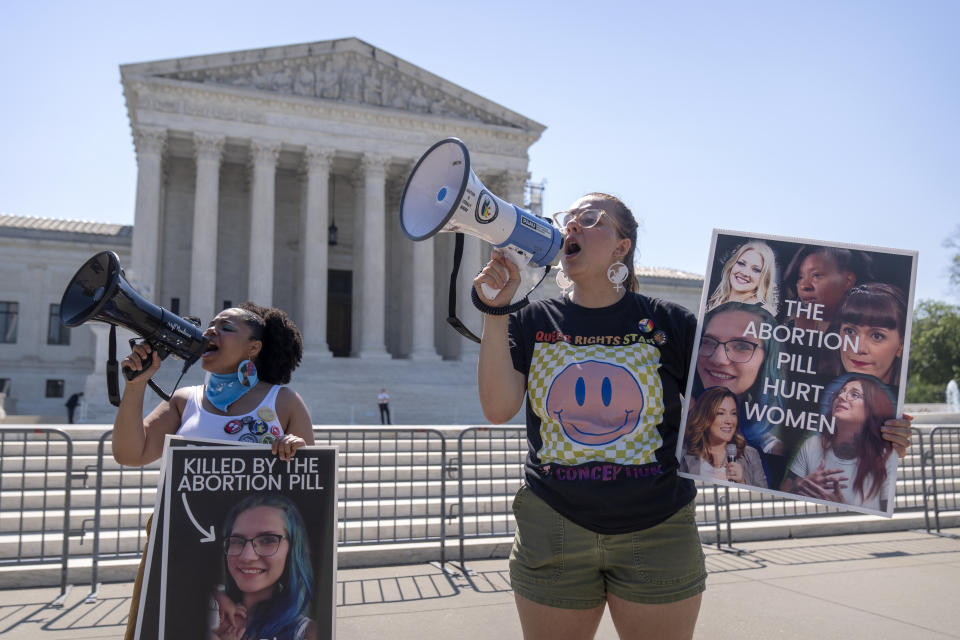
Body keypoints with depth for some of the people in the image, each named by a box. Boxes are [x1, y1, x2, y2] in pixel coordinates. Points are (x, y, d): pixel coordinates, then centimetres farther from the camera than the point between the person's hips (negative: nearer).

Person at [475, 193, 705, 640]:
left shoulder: (669, 323, -1)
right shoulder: (533, 322, 3)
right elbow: (497, 409, -10)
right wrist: (495, 311, -13)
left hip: (656, 532, -1)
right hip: (552, 531, 1)